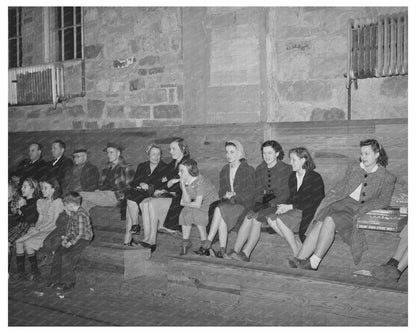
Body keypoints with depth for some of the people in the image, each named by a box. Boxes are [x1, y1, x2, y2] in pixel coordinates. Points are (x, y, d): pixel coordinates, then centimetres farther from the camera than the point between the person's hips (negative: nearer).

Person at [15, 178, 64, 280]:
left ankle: (35, 272, -11)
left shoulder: (57, 202, -9)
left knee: (27, 243, -23)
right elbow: (40, 218, 16)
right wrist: (35, 228, -2)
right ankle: (20, 271, -7)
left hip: (51, 231, -7)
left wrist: (38, 229, -16)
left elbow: (53, 221, -14)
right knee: (18, 241, -11)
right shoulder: (41, 202, 15)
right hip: (41, 229, 8)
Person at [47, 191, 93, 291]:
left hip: (83, 238, -8)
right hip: (74, 237, 8)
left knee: (66, 256, -19)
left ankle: (69, 282, -3)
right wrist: (66, 238, 2)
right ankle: (55, 280, 6)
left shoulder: (81, 215, -22)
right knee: (58, 253, -4)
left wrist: (71, 243, -17)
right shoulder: (72, 213, 6)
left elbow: (80, 233, -22)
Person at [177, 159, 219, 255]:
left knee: (196, 214, -28)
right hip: (200, 205, 7)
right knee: (185, 213, -16)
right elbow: (187, 200, -14)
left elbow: (197, 204, -26)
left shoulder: (199, 182, -28)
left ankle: (204, 243, -14)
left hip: (212, 203, -7)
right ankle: (185, 241, -4)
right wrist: (183, 184, -21)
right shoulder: (183, 182, -4)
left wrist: (184, 204, -10)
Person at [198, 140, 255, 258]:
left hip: (243, 204, -4)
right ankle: (222, 250, -32)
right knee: (222, 218, -30)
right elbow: (221, 191, 14)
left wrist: (234, 196, -17)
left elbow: (249, 193, -7)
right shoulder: (224, 170, 17)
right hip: (227, 203, 5)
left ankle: (207, 244, -26)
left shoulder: (248, 170, 0)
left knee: (220, 209, -30)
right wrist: (225, 195, -10)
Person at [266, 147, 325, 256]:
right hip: (296, 211, 8)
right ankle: (298, 246, -7)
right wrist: (285, 206, -7)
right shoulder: (292, 177, 13)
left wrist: (291, 206, -17)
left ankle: (297, 254, -13)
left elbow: (316, 202, -14)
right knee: (270, 219, -14)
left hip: (309, 214, -8)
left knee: (280, 220, -26)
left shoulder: (315, 177, -10)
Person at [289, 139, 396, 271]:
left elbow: (384, 200, -4)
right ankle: (299, 259, -33)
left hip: (359, 208, -4)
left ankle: (314, 261, -30)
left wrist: (361, 210, -16)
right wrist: (332, 193, 2)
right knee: (318, 224, -25)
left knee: (330, 220, -31)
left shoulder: (387, 178, 5)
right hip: (342, 202, 4)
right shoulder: (353, 167, 19)